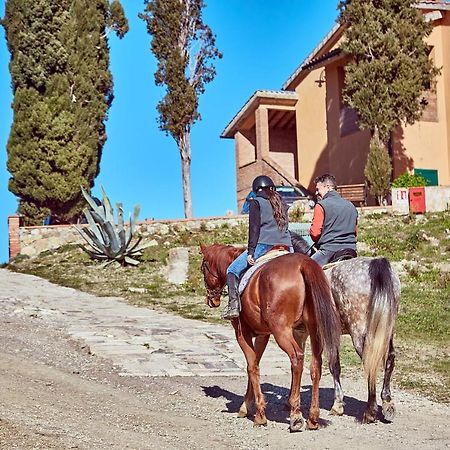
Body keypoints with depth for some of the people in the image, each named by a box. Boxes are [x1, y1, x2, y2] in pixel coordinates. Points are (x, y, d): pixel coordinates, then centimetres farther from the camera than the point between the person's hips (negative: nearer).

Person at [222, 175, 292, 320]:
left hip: (264, 245, -6)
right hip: (286, 246, 6)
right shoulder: (281, 203, 20)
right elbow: (284, 225, 19)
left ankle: (234, 305, -14)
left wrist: (250, 252, -8)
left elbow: (254, 228, -6)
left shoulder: (256, 202, 3)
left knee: (233, 270, 3)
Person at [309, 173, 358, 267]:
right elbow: (355, 231, 24)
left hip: (329, 250, -6)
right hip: (351, 250, 6)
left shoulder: (321, 205, -6)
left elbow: (315, 233, -9)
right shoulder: (351, 206, 16)